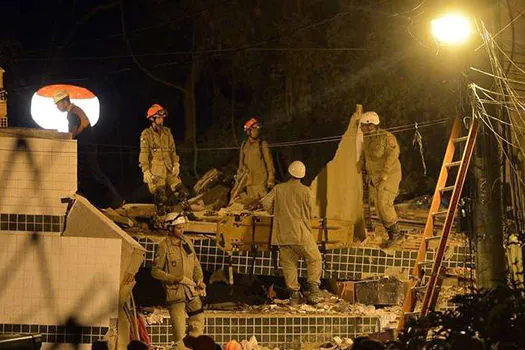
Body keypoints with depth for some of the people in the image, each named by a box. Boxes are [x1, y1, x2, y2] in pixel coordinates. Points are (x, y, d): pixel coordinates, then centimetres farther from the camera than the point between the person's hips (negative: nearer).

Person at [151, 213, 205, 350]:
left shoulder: (187, 243, 7)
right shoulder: (164, 246, -11)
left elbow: (196, 264, 17)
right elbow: (155, 271, -11)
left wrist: (199, 280, 0)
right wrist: (177, 278, -18)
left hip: (192, 291, 6)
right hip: (175, 292, -6)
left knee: (198, 323, 11)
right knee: (179, 331, -3)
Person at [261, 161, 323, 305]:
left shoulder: (278, 189, 3)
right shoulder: (305, 191, -4)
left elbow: (266, 203, -4)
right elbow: (309, 213, 1)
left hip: (282, 234, 3)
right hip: (301, 233, -3)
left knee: (288, 263, 8)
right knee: (314, 259, 9)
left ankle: (294, 293, 5)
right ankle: (313, 289, -2)